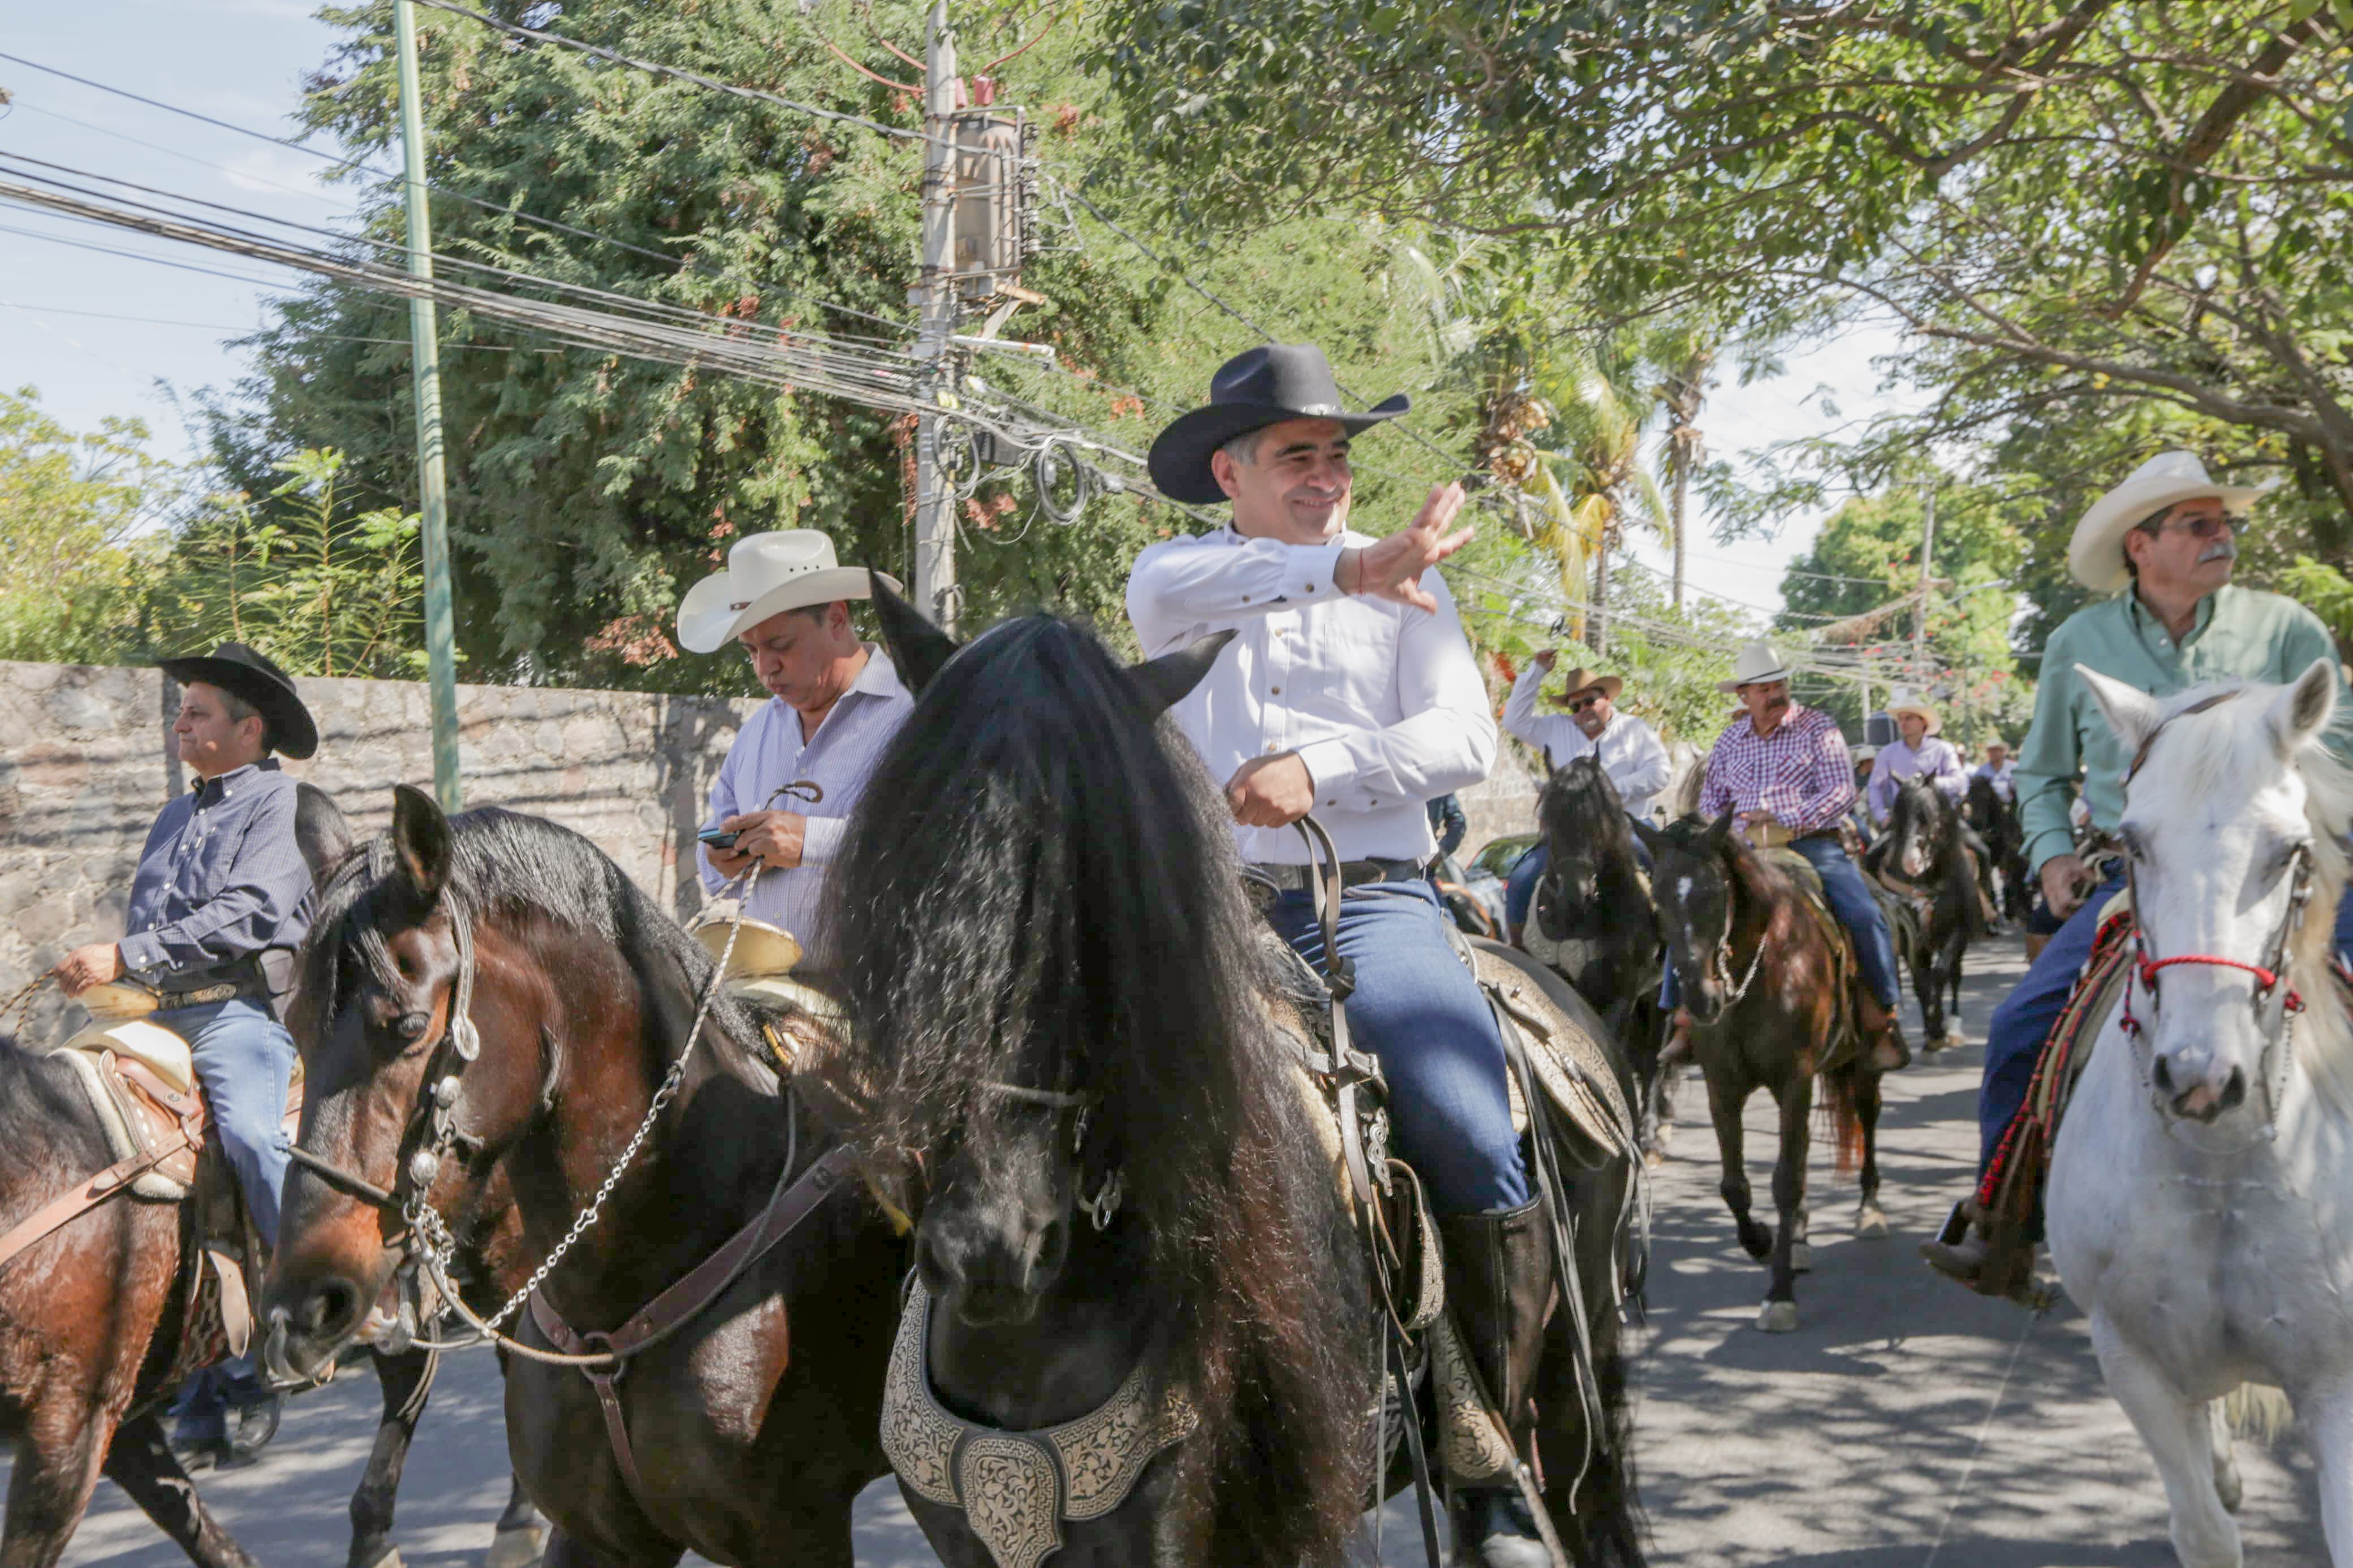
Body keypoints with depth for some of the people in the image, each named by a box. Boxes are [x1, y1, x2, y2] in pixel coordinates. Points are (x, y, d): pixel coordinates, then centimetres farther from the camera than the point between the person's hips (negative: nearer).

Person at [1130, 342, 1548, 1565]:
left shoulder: (1404, 588, 17)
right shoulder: (1174, 579, 16)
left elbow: (1462, 741, 3)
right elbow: (1181, 589, -12)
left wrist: (1320, 765, -13)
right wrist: (1351, 566, -24)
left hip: (1370, 903, -1)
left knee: (1482, 1174, -22)